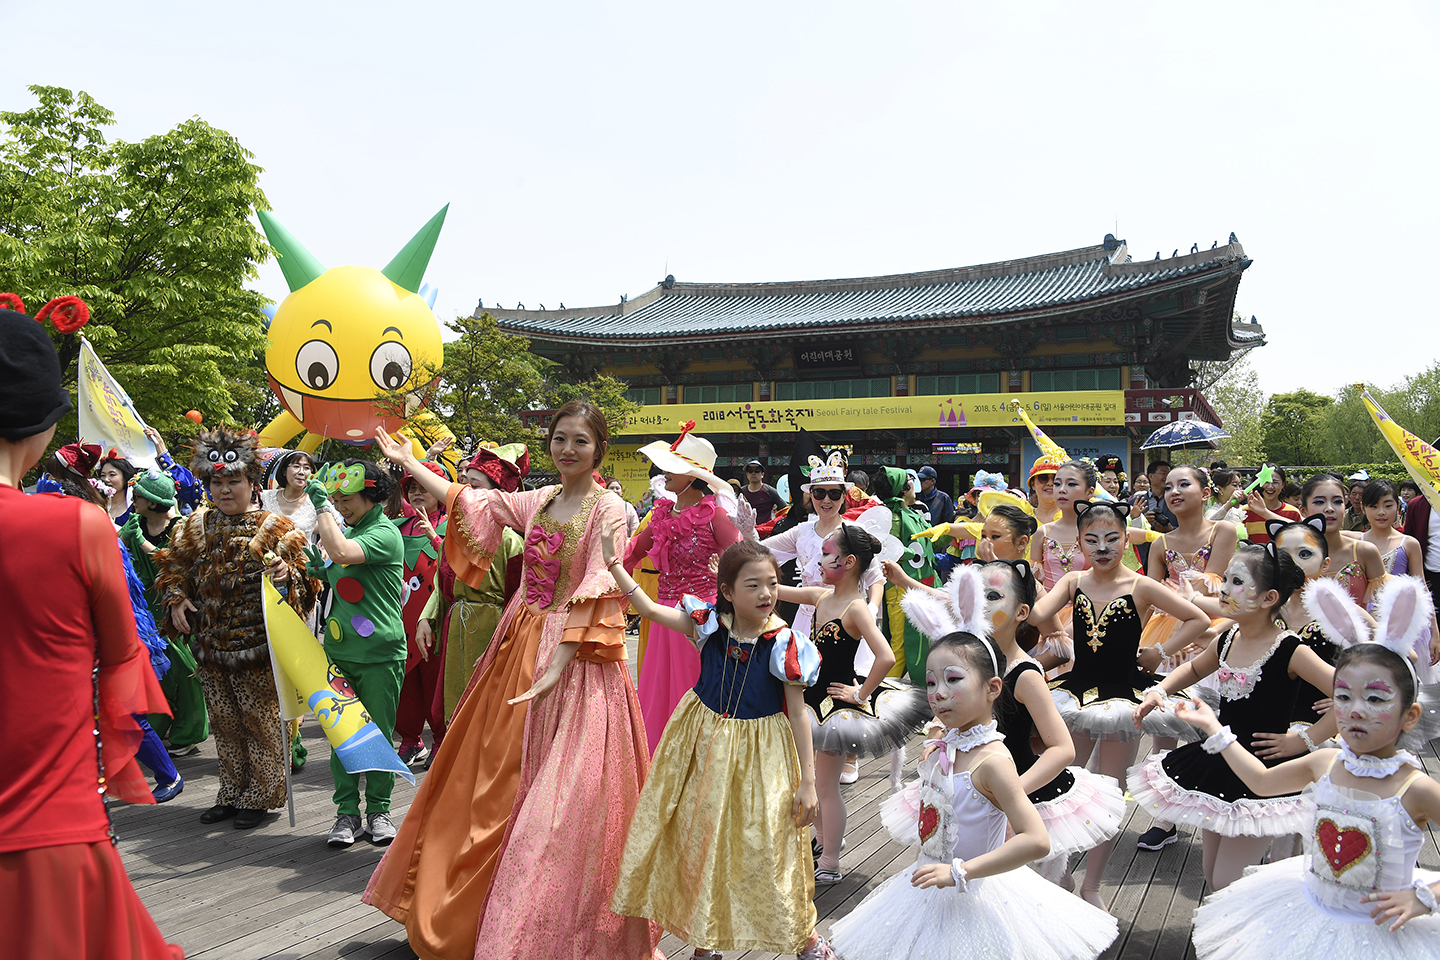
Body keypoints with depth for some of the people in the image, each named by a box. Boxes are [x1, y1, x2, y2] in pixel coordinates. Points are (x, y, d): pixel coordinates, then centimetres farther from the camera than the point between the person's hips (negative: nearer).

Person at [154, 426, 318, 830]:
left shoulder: (273, 527, -5)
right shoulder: (197, 525, 8)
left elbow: (302, 577, -7)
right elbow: (174, 566, 17)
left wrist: (286, 573, -29)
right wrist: (176, 598, 0)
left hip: (256, 644, -5)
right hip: (210, 643, 5)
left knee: (260, 719, 2)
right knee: (223, 722, 14)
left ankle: (260, 796, 15)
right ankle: (231, 793, 27)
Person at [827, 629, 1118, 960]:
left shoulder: (992, 761, -25)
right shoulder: (945, 750, -2)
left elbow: (1036, 841, -33)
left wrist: (960, 871, -32)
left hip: (975, 895, -7)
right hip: (933, 888, 7)